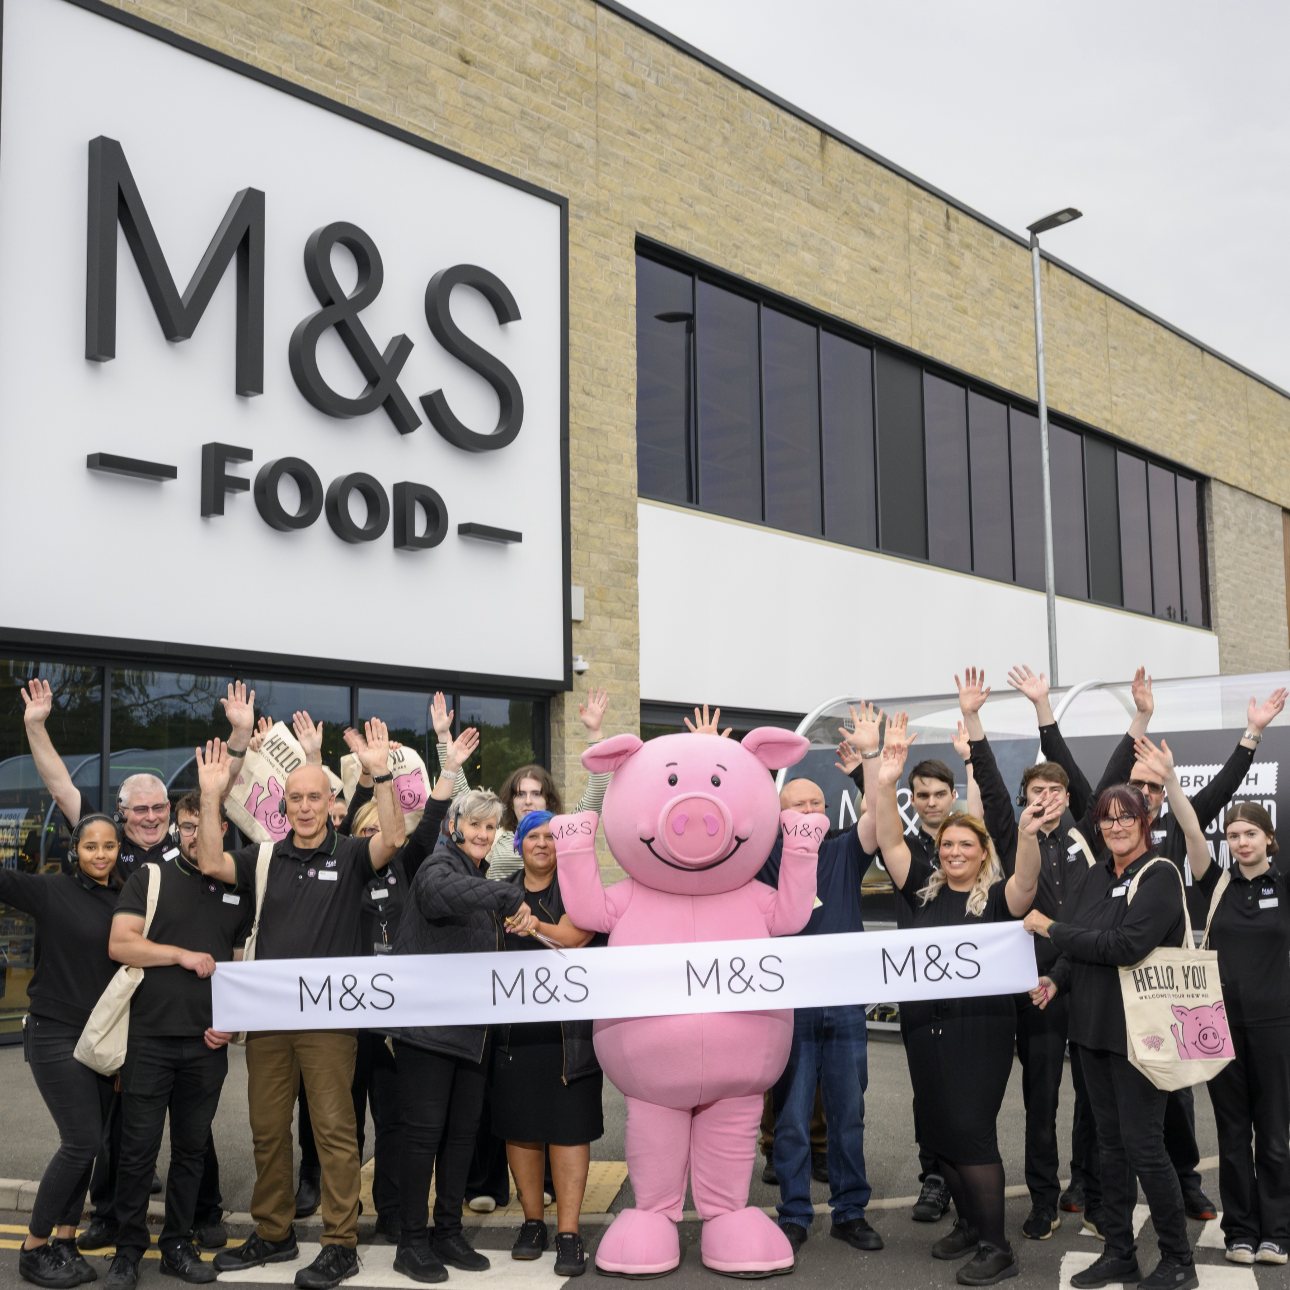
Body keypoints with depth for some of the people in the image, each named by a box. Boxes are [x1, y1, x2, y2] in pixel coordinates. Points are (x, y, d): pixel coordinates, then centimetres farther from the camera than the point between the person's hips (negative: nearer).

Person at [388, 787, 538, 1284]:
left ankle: (448, 1234, 22)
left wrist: (518, 923, 10)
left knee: (463, 1132, 12)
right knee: (424, 1131, -3)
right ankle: (411, 1243, 6)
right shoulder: (438, 867, -7)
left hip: (471, 1030, 8)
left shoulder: (481, 879, 20)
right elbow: (447, 892, -34)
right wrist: (513, 897, -36)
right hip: (429, 1023, -8)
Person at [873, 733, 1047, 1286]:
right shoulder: (924, 887, 7)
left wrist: (1027, 836, -46)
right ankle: (968, 1223, 29)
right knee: (937, 1129, 12)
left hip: (980, 1029, -5)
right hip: (924, 1026, 5)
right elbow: (890, 841, 0)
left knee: (971, 1130, -8)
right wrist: (883, 782, -14)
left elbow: (1026, 883, -26)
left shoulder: (997, 896, -5)